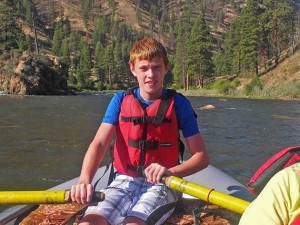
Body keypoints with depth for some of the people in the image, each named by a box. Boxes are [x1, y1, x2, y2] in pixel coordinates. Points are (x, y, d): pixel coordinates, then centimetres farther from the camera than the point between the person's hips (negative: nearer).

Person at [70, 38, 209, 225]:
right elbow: (99, 143, -8)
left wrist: (170, 172, -24)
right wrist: (85, 180, -28)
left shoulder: (178, 104, -2)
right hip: (124, 182, 2)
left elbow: (202, 157, -4)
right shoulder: (121, 101, 4)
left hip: (161, 184, -2)